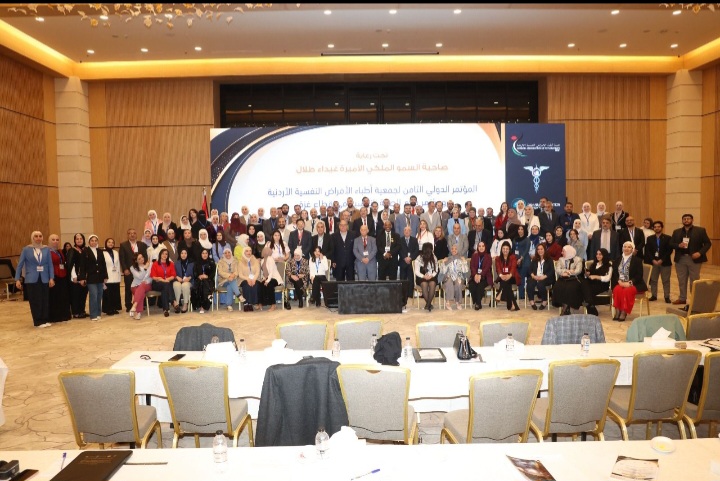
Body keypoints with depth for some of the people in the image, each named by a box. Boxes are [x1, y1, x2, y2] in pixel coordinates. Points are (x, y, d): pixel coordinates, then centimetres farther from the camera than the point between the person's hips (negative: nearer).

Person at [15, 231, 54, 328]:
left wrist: (51, 278, -4)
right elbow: (20, 265, 2)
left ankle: (45, 320, 14)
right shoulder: (26, 249, 0)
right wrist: (17, 279, -3)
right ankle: (38, 321, 11)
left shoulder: (46, 249, 3)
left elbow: (50, 264, 3)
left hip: (44, 279, 2)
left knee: (45, 300, 3)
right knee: (35, 301, 2)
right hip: (32, 279, -1)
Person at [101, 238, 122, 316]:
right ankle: (108, 309, 7)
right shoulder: (103, 253, -7)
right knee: (108, 294, -2)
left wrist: (119, 276, 10)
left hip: (115, 278, 5)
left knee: (116, 293, 6)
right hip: (107, 278, -5)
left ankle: (114, 308, 16)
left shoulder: (116, 253, 10)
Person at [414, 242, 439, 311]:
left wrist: (431, 275, -15)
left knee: (432, 283, -32)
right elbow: (417, 272, -5)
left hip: (431, 277, 2)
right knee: (424, 284, -34)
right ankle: (429, 304, -23)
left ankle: (427, 304, -28)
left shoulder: (434, 258, 6)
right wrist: (424, 276, -22)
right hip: (421, 277, -2)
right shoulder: (419, 259, -3)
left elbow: (436, 270, 5)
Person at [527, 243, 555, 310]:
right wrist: (533, 275, -11)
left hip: (546, 278, -3)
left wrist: (544, 277, -19)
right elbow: (530, 269, 11)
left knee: (540, 284, -36)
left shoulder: (549, 259, 6)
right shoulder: (534, 259, 18)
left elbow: (552, 271, -4)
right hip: (535, 277, 3)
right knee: (530, 283, -30)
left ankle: (544, 302, -17)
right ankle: (532, 302, -26)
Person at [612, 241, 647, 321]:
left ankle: (624, 312, -28)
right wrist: (619, 281, -9)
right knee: (617, 289, -30)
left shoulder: (637, 260, 1)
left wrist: (629, 283, -18)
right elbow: (615, 273, 10)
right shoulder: (618, 259, 14)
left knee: (627, 290, -34)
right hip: (620, 283, 3)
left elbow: (639, 275, -6)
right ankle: (617, 311, -28)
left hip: (634, 284, -3)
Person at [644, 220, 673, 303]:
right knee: (653, 280, 5)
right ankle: (653, 295, 13)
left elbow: (670, 250, -5)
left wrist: (662, 260, -13)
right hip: (653, 262, 2)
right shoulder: (650, 238, 8)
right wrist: (653, 260, -9)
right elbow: (647, 251, 3)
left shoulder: (668, 238, 2)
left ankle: (667, 297, 7)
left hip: (664, 262, -2)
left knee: (666, 281, 2)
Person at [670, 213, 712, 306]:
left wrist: (700, 253, -16)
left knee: (694, 281, 2)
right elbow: (671, 244, 8)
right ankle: (682, 298, 21)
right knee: (681, 280, 11)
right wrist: (678, 245, -13)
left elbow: (708, 243, -2)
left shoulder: (700, 230, 0)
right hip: (680, 259, 3)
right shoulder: (676, 232, 9)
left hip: (694, 259, -3)